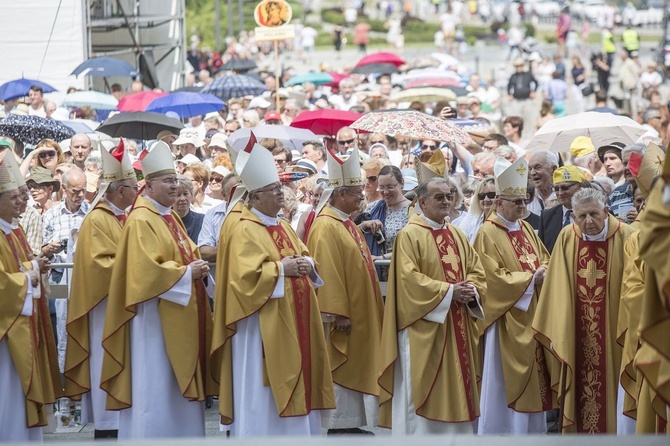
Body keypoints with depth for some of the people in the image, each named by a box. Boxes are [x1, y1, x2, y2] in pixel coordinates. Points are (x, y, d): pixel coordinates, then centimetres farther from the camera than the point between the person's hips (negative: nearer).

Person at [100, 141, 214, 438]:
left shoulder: (170, 218, 15)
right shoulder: (141, 221, -14)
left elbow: (184, 254, 25)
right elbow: (145, 268, -23)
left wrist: (196, 265, 3)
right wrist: (186, 273, -17)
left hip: (177, 317, 9)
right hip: (155, 316, -9)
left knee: (178, 384, 11)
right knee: (155, 383, -6)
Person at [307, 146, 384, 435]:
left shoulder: (346, 225, 14)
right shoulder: (326, 227, -17)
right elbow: (327, 273, -22)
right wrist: (338, 313, -24)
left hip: (359, 313, 10)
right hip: (342, 316, -10)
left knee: (354, 366, 11)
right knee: (338, 368, -5)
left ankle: (350, 422, 16)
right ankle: (337, 424, -1)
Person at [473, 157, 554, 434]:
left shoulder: (526, 229, 12)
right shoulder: (488, 234, -12)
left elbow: (544, 259, 19)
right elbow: (494, 277, -17)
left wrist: (544, 273, -4)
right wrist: (531, 279, -17)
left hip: (532, 313, 8)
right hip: (506, 318, -8)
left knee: (533, 372, 9)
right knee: (506, 379, -5)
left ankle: (531, 429, 16)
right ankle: (503, 431, 1)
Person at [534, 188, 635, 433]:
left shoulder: (625, 237, -9)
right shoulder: (567, 237, -1)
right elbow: (557, 289, 2)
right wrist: (556, 334, -1)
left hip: (612, 334, -2)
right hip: (576, 336, 3)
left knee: (609, 392, 2)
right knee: (579, 390, 8)